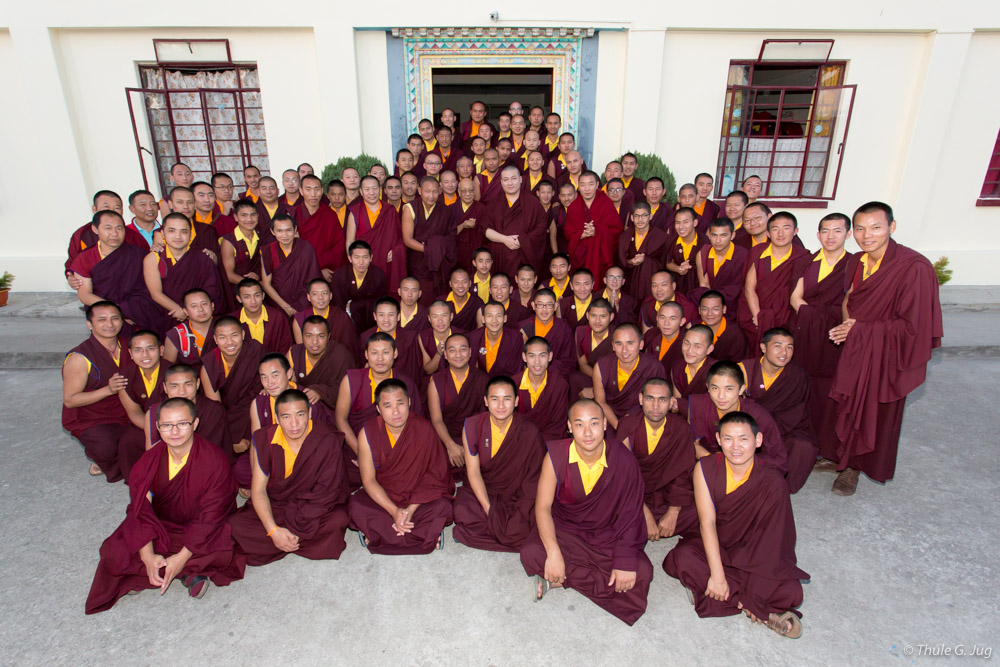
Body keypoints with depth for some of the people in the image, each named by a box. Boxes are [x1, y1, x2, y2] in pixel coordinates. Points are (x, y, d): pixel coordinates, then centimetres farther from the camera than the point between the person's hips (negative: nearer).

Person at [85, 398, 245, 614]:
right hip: (162, 527, 5)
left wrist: (181, 558, -26)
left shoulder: (214, 461, -21)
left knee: (223, 552, -33)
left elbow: (209, 517, -20)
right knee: (115, 552, -19)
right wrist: (148, 557, -24)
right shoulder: (149, 461, -9)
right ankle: (191, 572, -12)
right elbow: (139, 511, -10)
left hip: (203, 532, -5)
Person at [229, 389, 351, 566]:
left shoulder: (328, 440, -19)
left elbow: (327, 490, -16)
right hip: (275, 506, 2)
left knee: (337, 519, -32)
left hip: (316, 505, -2)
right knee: (235, 526, -20)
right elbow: (258, 489, -9)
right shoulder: (263, 440, -11)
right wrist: (274, 531, -22)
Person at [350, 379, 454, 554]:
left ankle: (378, 533, -18)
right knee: (356, 507, -29)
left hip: (419, 496, -1)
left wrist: (411, 509, -24)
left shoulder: (424, 428, -15)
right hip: (381, 495, 1)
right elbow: (369, 480, -11)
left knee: (442, 507, -29)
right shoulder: (368, 432, -13)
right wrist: (394, 511, -23)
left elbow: (434, 477, -12)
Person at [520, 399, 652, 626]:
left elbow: (629, 515, -10)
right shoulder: (557, 455, -16)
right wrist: (553, 553, -29)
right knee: (531, 554, -28)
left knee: (641, 573, -22)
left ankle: (563, 579, -8)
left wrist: (625, 562, -18)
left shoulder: (623, 459, -17)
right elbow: (543, 506, -16)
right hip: (564, 527, -1)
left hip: (608, 533, 2)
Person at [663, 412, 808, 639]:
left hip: (754, 554, -1)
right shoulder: (705, 468, -14)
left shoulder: (772, 481, -17)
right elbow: (707, 521, -18)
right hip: (714, 546, 1)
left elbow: (771, 539, -16)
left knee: (791, 592, -25)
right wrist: (717, 576, -24)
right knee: (683, 558, -30)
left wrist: (753, 594, -20)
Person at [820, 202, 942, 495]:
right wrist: (848, 322, -6)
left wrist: (859, 330, -19)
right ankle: (839, 456, 39)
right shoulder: (855, 262, -3)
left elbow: (912, 325, -21)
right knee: (845, 408, 16)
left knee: (874, 413, 12)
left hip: (884, 356, -5)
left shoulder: (914, 268, -23)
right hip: (853, 350, 5)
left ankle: (854, 467, 32)